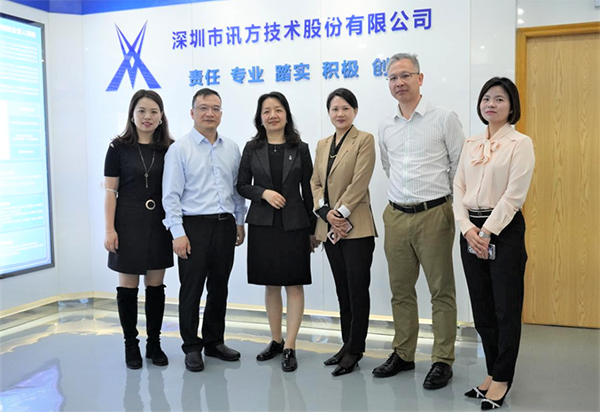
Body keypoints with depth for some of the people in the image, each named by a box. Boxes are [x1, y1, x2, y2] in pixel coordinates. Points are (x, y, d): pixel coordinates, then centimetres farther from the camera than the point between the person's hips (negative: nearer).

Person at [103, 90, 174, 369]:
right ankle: (131, 345, 20)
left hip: (159, 224, 2)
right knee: (128, 287, 6)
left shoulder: (169, 148, 4)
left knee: (156, 286, 9)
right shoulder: (119, 147, -2)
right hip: (128, 223, -2)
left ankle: (154, 344, 22)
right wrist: (109, 229, -9)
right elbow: (110, 191, -3)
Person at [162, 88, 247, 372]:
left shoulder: (231, 149, 9)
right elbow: (171, 195, -8)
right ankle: (192, 348, 18)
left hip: (225, 225, 5)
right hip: (195, 226, -4)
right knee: (191, 289, 4)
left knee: (219, 287, 13)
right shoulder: (179, 149, -4)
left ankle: (214, 341, 28)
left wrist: (240, 222, 12)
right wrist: (178, 233, -14)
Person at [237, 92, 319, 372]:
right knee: (271, 285, 10)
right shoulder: (252, 148, 5)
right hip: (262, 224, 2)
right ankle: (276, 341, 24)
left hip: (294, 224, -1)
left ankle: (290, 347, 7)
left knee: (294, 284, -1)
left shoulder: (300, 149, 3)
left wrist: (313, 229, 3)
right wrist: (264, 193, -13)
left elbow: (308, 190, 3)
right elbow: (242, 185, 7)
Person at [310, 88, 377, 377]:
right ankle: (347, 343, 24)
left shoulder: (364, 140, -4)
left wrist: (340, 213, -15)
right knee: (342, 289, 13)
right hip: (329, 227, 6)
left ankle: (355, 350, 10)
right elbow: (315, 183, 9)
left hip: (356, 227, -6)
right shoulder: (322, 144, 15)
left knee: (357, 288, 0)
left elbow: (359, 183, -12)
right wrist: (327, 213, -7)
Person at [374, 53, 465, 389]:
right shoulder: (386, 126, 10)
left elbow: (460, 167, -1)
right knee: (401, 290, 12)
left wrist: (452, 206, 2)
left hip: (434, 214, -5)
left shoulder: (445, 118, -4)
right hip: (396, 215, 5)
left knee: (442, 290, 2)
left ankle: (443, 361, 13)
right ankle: (403, 354, 25)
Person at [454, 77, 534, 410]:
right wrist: (468, 228, -8)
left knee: (506, 309, 2)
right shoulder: (471, 145, 12)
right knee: (481, 307, 11)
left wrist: (487, 233, -16)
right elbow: (458, 188, 6)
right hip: (472, 231, 6)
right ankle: (492, 372, 25)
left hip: (504, 231, -5)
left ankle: (502, 379, 15)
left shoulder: (520, 143, -5)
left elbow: (514, 195, -13)